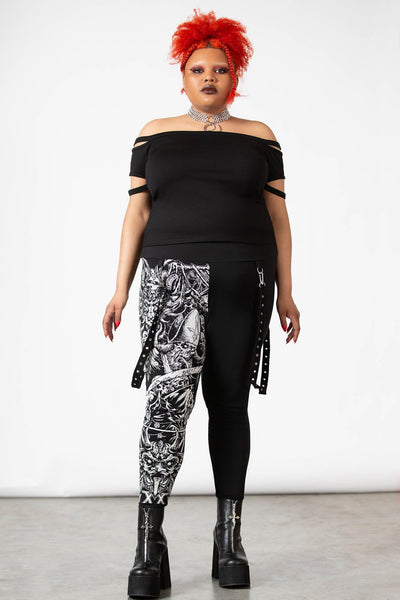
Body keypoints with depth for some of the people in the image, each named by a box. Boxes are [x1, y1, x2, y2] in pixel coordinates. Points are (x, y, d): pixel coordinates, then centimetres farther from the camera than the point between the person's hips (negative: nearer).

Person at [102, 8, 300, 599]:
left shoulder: (259, 136, 12)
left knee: (229, 401, 3)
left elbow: (277, 215, 10)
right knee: (169, 394, -17)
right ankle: (150, 543, -12)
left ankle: (229, 538, 11)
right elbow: (137, 213, 9)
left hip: (243, 284, 1)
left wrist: (286, 292, 3)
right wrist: (120, 288, 1)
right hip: (172, 278, -1)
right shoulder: (155, 134, 12)